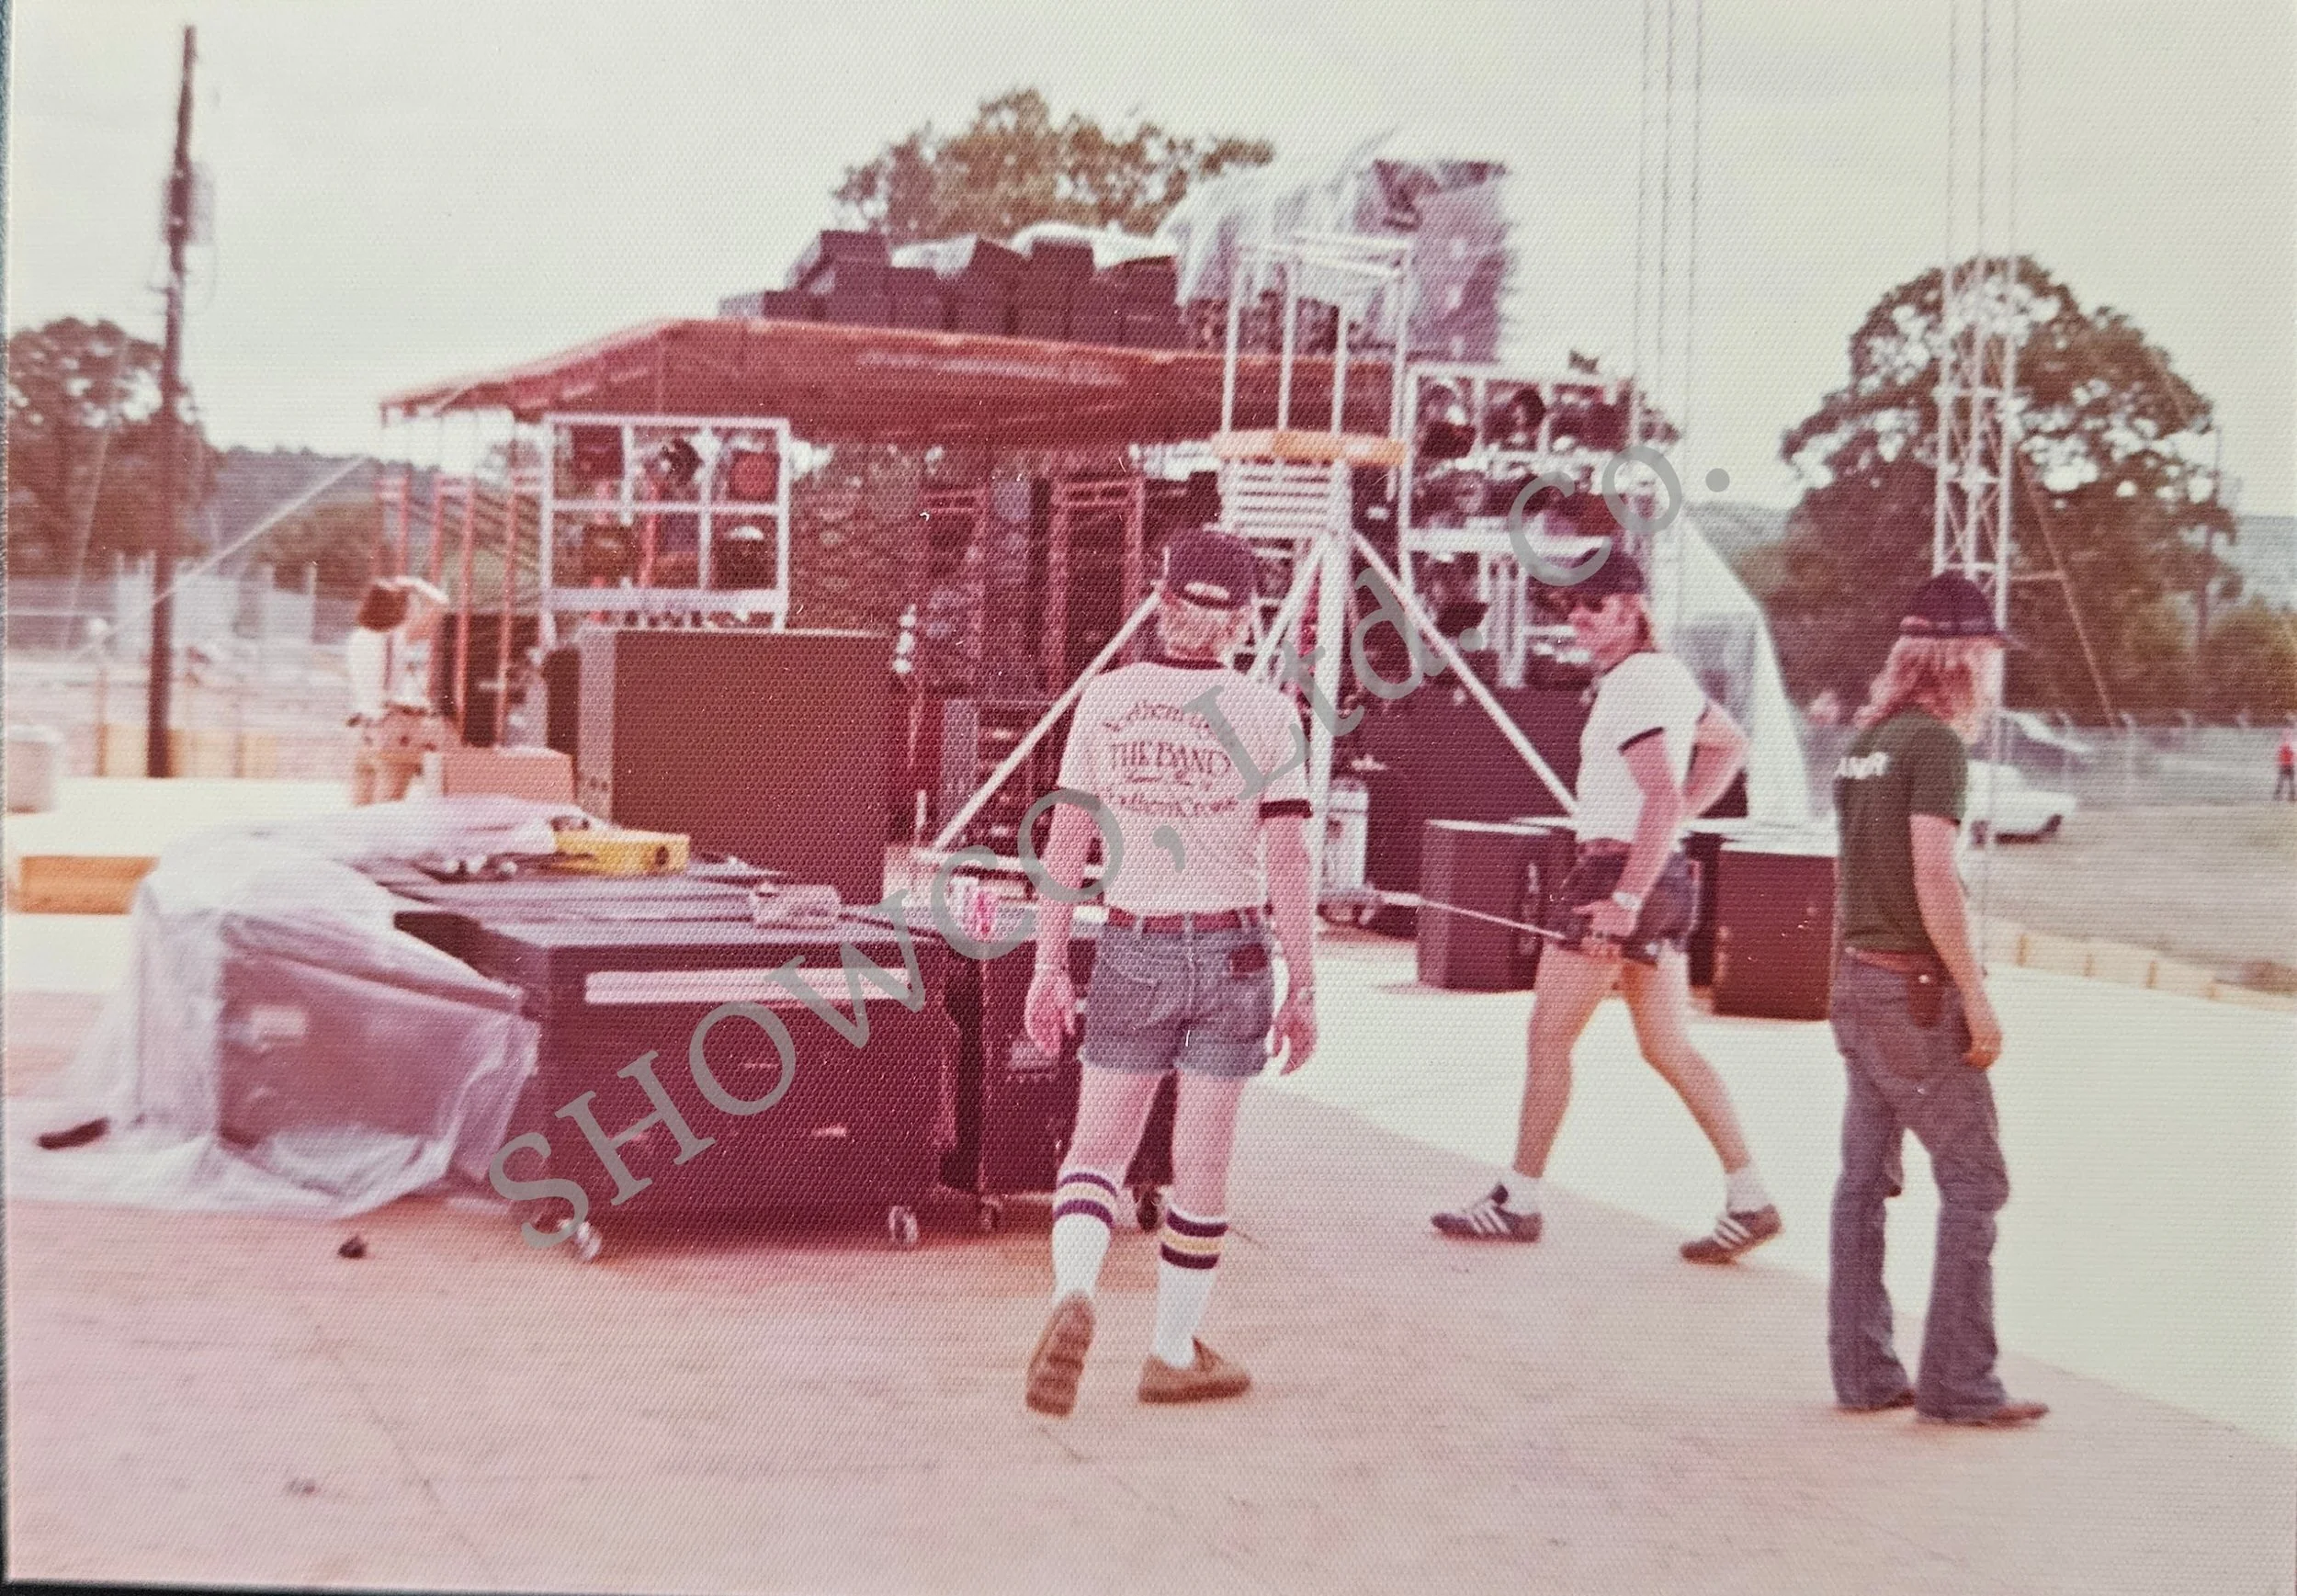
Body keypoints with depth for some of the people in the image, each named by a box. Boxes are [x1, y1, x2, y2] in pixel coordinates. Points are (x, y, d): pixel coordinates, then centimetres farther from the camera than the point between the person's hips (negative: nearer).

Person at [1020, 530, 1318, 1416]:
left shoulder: (1105, 700, -2)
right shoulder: (1266, 712, -6)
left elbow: (1066, 843, -2)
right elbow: (1287, 862, -7)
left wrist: (1048, 968, 5)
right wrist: (1302, 987, 0)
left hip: (1133, 950, 1)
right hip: (1232, 951, -1)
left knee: (1097, 1148, 10)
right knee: (1201, 1162, 12)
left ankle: (1073, 1296, -17)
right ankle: (1174, 1354, 21)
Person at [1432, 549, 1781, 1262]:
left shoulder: (1630, 684, -16)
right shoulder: (1667, 672, 14)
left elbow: (1662, 798, -26)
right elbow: (1730, 745, 30)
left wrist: (1624, 900, -29)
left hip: (1619, 869, -10)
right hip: (1667, 873, 10)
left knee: (1548, 1036, 0)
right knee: (1669, 1047, 11)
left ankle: (1518, 1200, 7)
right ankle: (1749, 1197, 8)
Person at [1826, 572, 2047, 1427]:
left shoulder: (1865, 742, 12)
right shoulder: (1935, 742, -14)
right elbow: (1933, 882, -19)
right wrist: (1976, 996, -15)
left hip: (1858, 980, 9)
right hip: (1916, 989, -9)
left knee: (1863, 1179, 9)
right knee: (1973, 1182, -2)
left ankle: (1863, 1372, 13)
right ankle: (1957, 1383, -1)